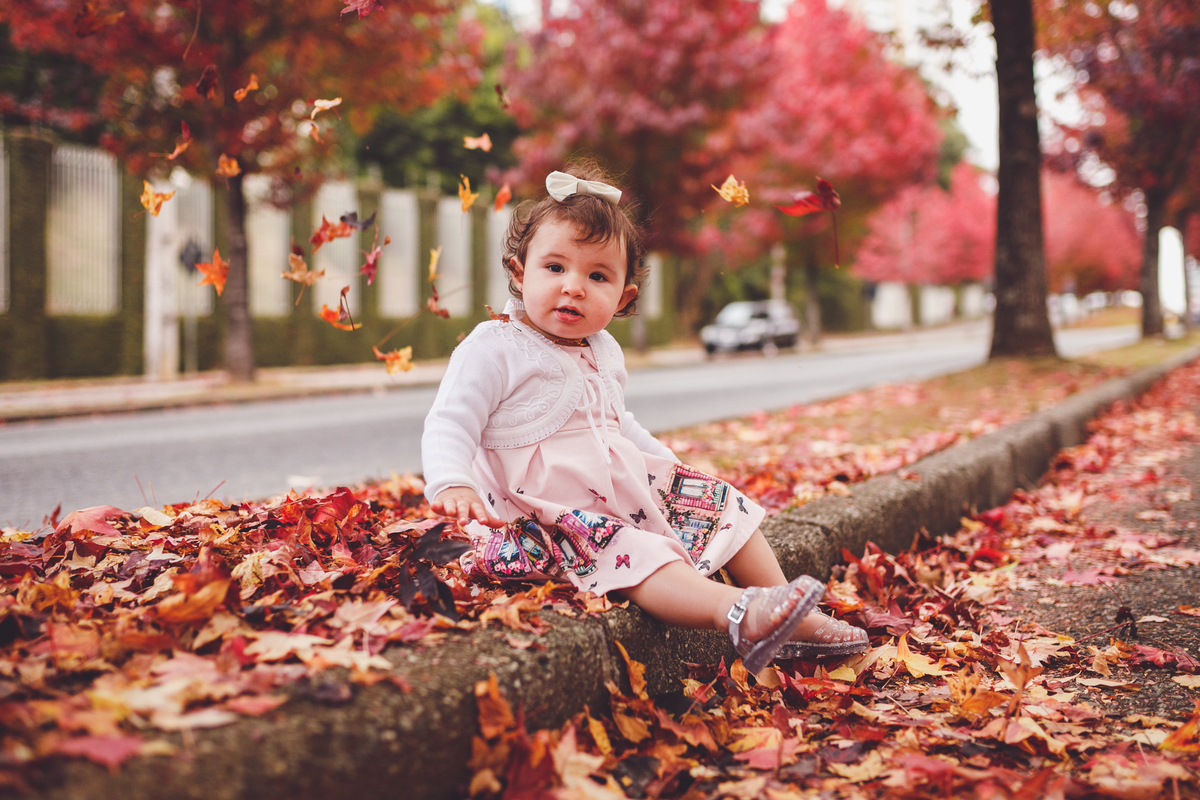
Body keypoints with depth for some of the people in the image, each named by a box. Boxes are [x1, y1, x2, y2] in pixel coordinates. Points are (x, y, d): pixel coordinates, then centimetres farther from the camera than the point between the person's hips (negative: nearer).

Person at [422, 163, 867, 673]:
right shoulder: (494, 349, -11)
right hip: (548, 511, -9)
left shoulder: (604, 351, 14)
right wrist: (452, 484, -34)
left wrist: (665, 461, 21)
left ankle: (794, 619, 7)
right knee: (636, 555, -35)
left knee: (725, 507, 7)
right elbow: (450, 424, -17)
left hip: (633, 489, 9)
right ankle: (737, 613, -52)